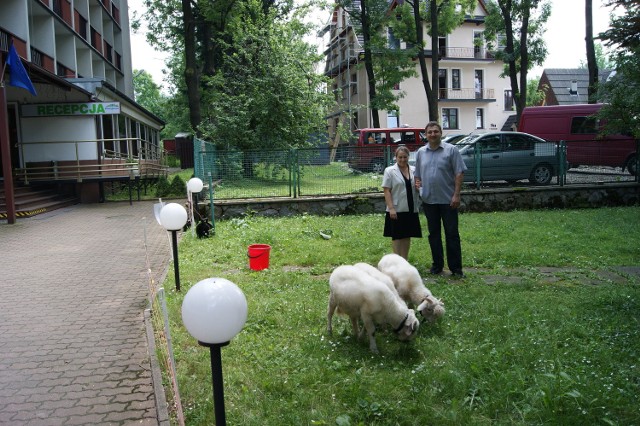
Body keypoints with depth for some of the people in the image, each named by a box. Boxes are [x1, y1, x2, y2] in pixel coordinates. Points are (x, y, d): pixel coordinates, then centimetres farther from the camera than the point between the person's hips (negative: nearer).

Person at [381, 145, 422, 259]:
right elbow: (386, 191, -7)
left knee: (407, 236, 9)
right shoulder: (390, 171, -1)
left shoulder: (414, 170, 11)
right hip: (396, 210, -4)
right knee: (397, 237, 0)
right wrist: (391, 208, -15)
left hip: (411, 210, 4)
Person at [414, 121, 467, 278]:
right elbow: (417, 174, 19)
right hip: (428, 200, 4)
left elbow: (459, 173, -6)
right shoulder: (420, 152, 11)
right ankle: (437, 265, 21)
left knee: (452, 234, -1)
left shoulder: (451, 150, -2)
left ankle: (456, 268, 5)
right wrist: (417, 183, -3)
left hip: (447, 199, -4)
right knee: (434, 234, 11)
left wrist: (456, 195, -13)